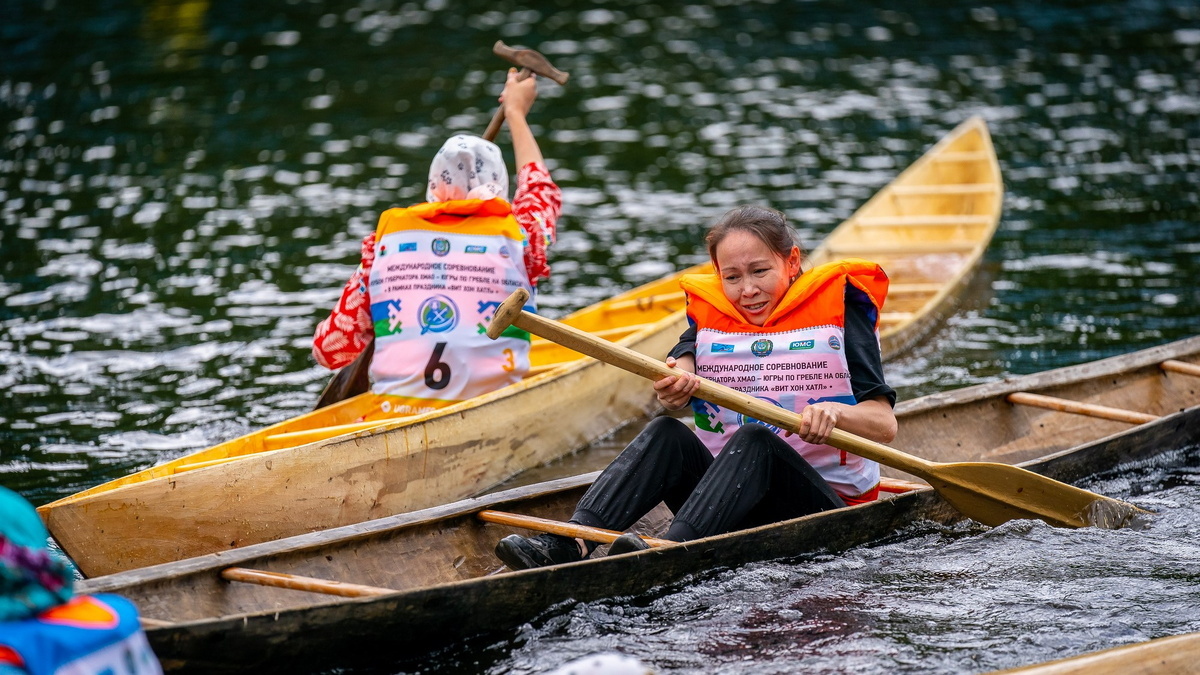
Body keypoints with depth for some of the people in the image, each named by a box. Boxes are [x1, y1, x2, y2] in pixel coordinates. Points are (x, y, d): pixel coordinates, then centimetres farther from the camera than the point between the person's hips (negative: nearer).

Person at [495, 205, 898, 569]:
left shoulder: (836, 311, 1)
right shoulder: (709, 314, 13)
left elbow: (884, 425, -9)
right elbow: (681, 370, -10)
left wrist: (835, 412, -30)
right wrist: (672, 390, -34)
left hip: (822, 502, -3)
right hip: (728, 502, 4)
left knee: (752, 440, -31)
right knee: (667, 435, -22)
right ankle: (568, 543, -41)